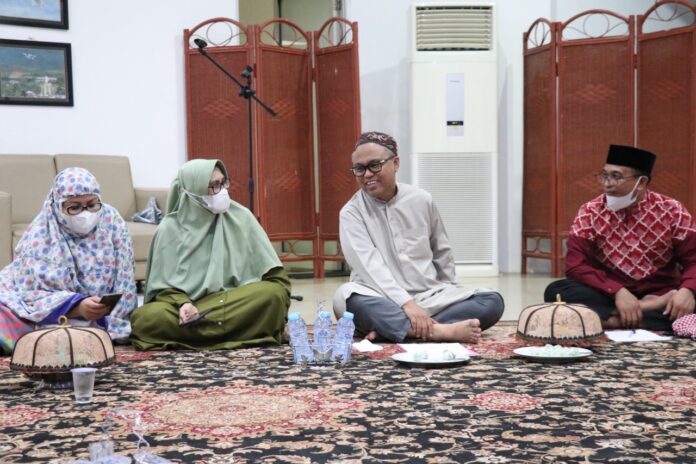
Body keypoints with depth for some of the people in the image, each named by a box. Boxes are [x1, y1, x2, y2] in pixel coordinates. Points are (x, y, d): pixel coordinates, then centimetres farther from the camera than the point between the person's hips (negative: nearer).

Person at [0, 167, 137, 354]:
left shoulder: (111, 221, -9)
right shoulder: (39, 235, -15)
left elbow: (123, 279, -7)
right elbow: (32, 295, -17)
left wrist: (113, 324, -17)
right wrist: (77, 307, -32)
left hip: (100, 319, 5)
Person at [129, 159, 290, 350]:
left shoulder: (240, 217, 1)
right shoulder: (170, 229, -2)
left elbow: (276, 277, 3)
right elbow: (163, 285, -1)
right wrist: (183, 304, -21)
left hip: (234, 303, 1)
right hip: (187, 305, -1)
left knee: (273, 293, -29)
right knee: (146, 319, -31)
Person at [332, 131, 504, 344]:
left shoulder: (421, 200, 7)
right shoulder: (351, 212, -3)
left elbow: (442, 253, 19)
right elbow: (369, 266, -17)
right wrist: (406, 303, -29)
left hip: (430, 297, 4)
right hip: (383, 301, -4)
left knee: (492, 302, -18)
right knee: (346, 297, -35)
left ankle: (389, 329, -31)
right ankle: (437, 330, -42)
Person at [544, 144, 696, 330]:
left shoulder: (672, 211, 0)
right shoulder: (589, 213, -2)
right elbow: (575, 265, -12)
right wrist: (618, 291, -26)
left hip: (659, 295, -1)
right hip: (611, 295, 1)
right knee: (556, 291, -27)